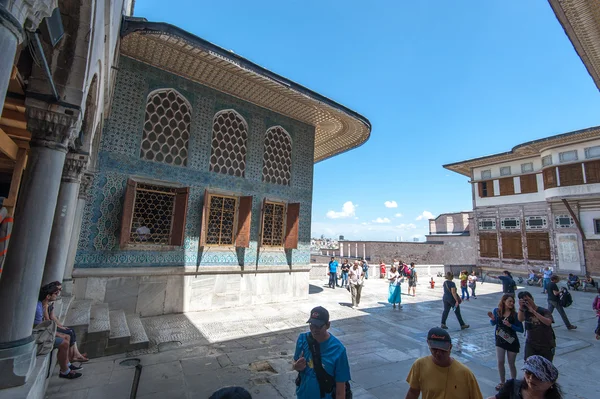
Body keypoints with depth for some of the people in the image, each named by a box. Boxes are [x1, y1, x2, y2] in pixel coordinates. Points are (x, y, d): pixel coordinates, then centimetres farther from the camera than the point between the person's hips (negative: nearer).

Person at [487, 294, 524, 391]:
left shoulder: (514, 314, -14)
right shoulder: (497, 311, -9)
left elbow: (521, 329, -11)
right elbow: (493, 323, 4)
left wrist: (510, 325, -26)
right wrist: (492, 318, -17)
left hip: (512, 342, -1)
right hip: (500, 340, 2)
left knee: (511, 363, 11)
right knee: (500, 362, 4)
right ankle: (502, 382, 24)